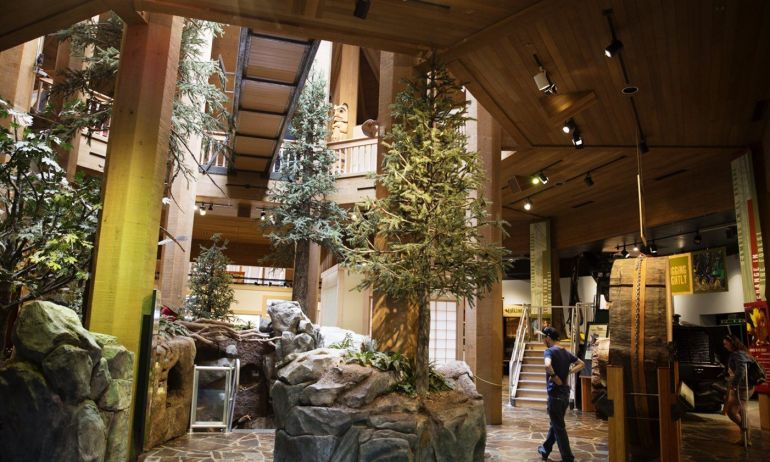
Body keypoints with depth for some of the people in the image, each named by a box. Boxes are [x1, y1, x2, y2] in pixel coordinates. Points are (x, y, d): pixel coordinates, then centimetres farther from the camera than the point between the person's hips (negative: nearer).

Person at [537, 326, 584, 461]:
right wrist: (568, 372, 8)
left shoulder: (550, 351, -16)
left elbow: (548, 365, -36)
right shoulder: (566, 353, 8)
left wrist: (554, 377, -20)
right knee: (555, 424, 19)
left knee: (559, 427, 3)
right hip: (565, 393, 8)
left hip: (555, 394, -8)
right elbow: (581, 364, 18)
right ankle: (545, 450, 34)